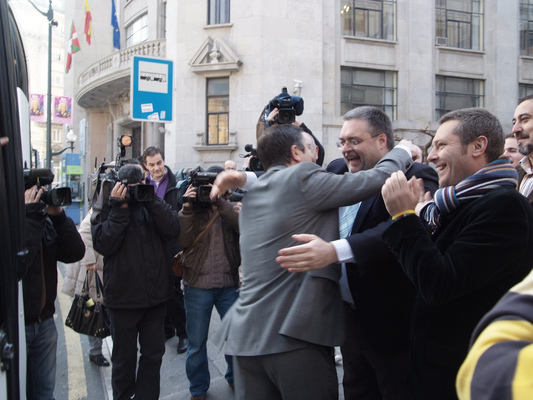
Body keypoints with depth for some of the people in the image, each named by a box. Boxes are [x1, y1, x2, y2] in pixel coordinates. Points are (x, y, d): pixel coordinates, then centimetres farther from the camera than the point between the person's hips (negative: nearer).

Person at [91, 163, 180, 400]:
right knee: (124, 357, 13)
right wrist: (119, 208, -19)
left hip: (156, 295, 3)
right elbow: (104, 244, -19)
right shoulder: (106, 209, -2)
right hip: (124, 298, -3)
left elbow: (173, 229, -13)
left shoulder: (151, 206, 6)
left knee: (153, 353, 15)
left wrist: (151, 199, -16)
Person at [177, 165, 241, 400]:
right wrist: (187, 208, -20)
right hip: (197, 285, 0)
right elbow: (183, 240, -11)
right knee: (197, 342, 11)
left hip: (229, 284, 1)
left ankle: (236, 378, 37)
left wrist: (220, 202, -23)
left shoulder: (231, 208, 3)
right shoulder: (194, 208, 2)